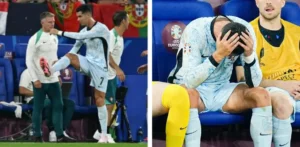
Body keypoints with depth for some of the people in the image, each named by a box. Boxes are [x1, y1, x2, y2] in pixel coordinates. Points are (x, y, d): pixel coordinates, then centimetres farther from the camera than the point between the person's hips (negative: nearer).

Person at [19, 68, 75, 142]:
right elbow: (22, 90, -7)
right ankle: (52, 132, -33)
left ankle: (62, 131, -24)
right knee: (49, 103, -40)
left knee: (70, 103, -17)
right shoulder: (28, 72, 3)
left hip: (49, 97, 6)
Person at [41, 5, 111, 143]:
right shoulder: (83, 31, 6)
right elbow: (75, 49, 7)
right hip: (88, 63, 6)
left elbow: (80, 36, -29)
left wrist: (60, 32, -28)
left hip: (99, 66, -6)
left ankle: (104, 134, 0)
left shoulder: (101, 28, -18)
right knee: (69, 56, -22)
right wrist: (63, 65, -2)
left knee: (99, 99, -6)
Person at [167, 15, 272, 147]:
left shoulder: (246, 31, -15)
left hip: (222, 90, 4)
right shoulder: (195, 31, -26)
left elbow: (253, 83, -15)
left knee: (262, 96, -22)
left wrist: (249, 55, -33)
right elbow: (189, 81, -33)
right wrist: (218, 55, -42)